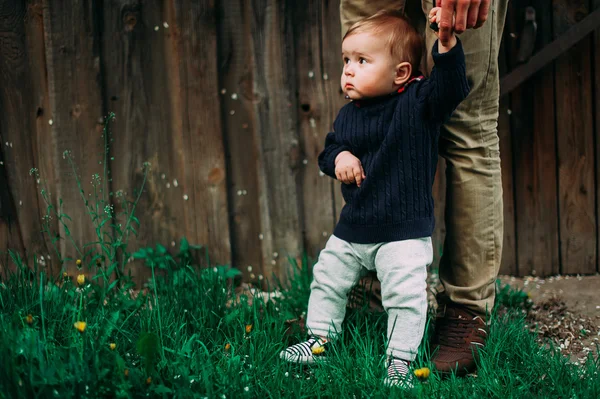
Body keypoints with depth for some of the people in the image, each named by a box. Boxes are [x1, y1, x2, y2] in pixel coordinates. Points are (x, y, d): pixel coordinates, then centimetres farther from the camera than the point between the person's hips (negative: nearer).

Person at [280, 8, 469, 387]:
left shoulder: (418, 103, -13)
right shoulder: (348, 115, 4)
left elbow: (451, 87, -29)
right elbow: (329, 149, 16)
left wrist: (446, 43, -44)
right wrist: (338, 157, -8)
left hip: (404, 230, -6)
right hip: (352, 228, 6)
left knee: (405, 295, -9)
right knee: (327, 280, 17)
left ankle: (400, 361, 7)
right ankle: (320, 339, 36)